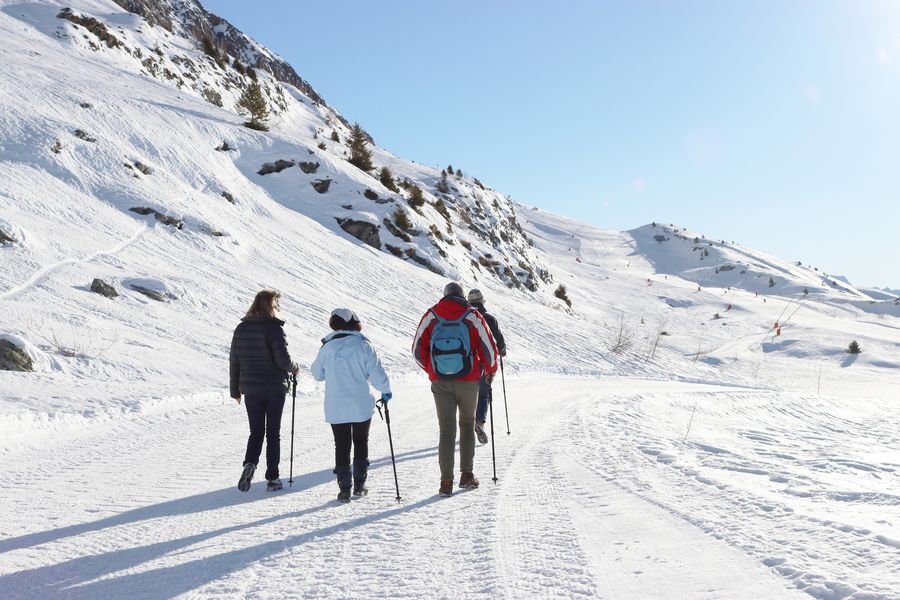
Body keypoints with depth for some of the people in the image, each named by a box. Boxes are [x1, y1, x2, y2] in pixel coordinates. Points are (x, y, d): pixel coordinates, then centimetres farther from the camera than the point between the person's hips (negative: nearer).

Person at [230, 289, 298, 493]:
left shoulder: (241, 328, 4)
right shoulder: (274, 328, -12)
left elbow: (234, 361, 7)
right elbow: (283, 359, -18)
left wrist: (235, 390, 16)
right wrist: (294, 368, 5)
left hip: (250, 389, 4)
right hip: (274, 389, -3)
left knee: (256, 432, 14)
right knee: (273, 433, 8)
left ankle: (250, 463, -11)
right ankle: (272, 478, 10)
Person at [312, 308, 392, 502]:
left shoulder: (327, 347, -3)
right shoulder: (362, 345, -9)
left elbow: (318, 373, 9)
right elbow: (376, 372, -8)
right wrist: (385, 391, 9)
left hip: (335, 408, 1)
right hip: (362, 406, -1)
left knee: (341, 446, 8)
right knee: (361, 443, 16)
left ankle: (344, 488, 6)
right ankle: (359, 485, 18)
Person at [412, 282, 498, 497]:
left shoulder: (431, 316, 0)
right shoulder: (472, 316, -5)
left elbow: (418, 349, 1)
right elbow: (489, 347, -4)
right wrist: (490, 370, 14)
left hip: (440, 383, 1)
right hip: (468, 381, -1)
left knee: (446, 429, 6)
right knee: (467, 425, 17)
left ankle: (446, 482, 2)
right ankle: (466, 475, 18)